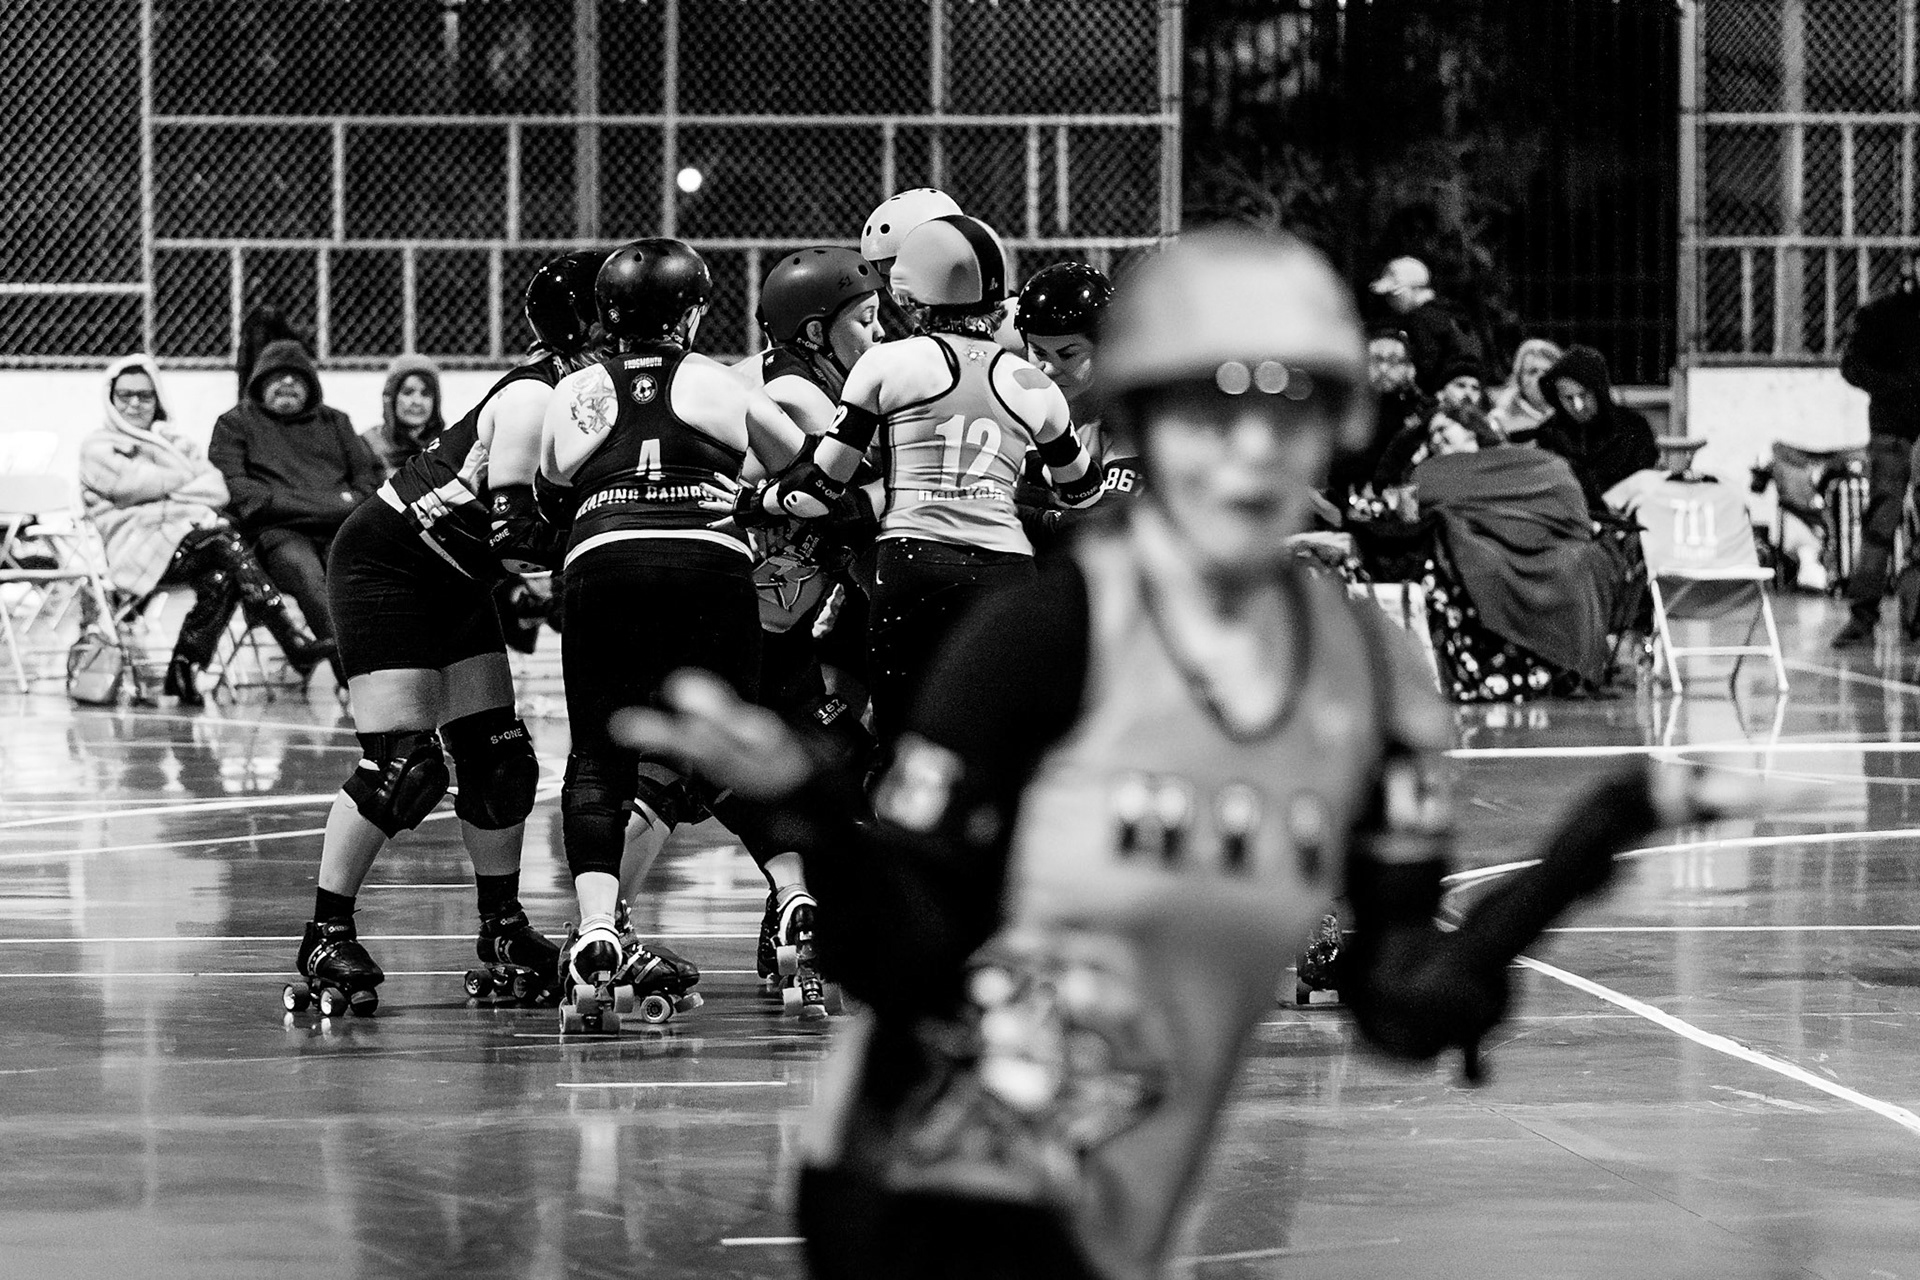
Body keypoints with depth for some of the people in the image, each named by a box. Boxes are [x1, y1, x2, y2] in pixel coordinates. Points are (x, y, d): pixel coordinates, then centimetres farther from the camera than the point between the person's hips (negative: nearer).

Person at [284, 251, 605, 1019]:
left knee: (499, 758, 5)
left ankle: (502, 937, 17)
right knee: (404, 764, -15)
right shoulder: (533, 399, -25)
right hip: (384, 560, -9)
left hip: (454, 579, 9)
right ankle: (325, 940, -5)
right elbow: (515, 535, -31)